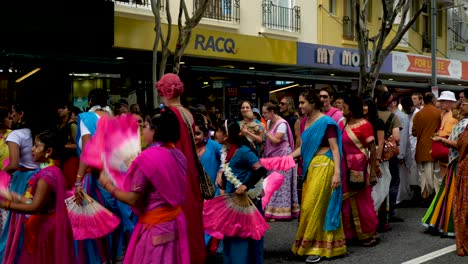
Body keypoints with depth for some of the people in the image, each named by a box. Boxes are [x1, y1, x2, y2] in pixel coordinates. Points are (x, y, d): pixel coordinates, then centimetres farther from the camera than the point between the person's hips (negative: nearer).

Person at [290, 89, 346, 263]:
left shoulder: (326, 122, -12)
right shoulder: (304, 122, 10)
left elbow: (335, 149, -13)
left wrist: (337, 172, -19)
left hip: (323, 166, -8)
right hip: (310, 166, 8)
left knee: (315, 205, -7)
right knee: (308, 206, 10)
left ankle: (317, 247, 3)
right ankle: (309, 244, 20)